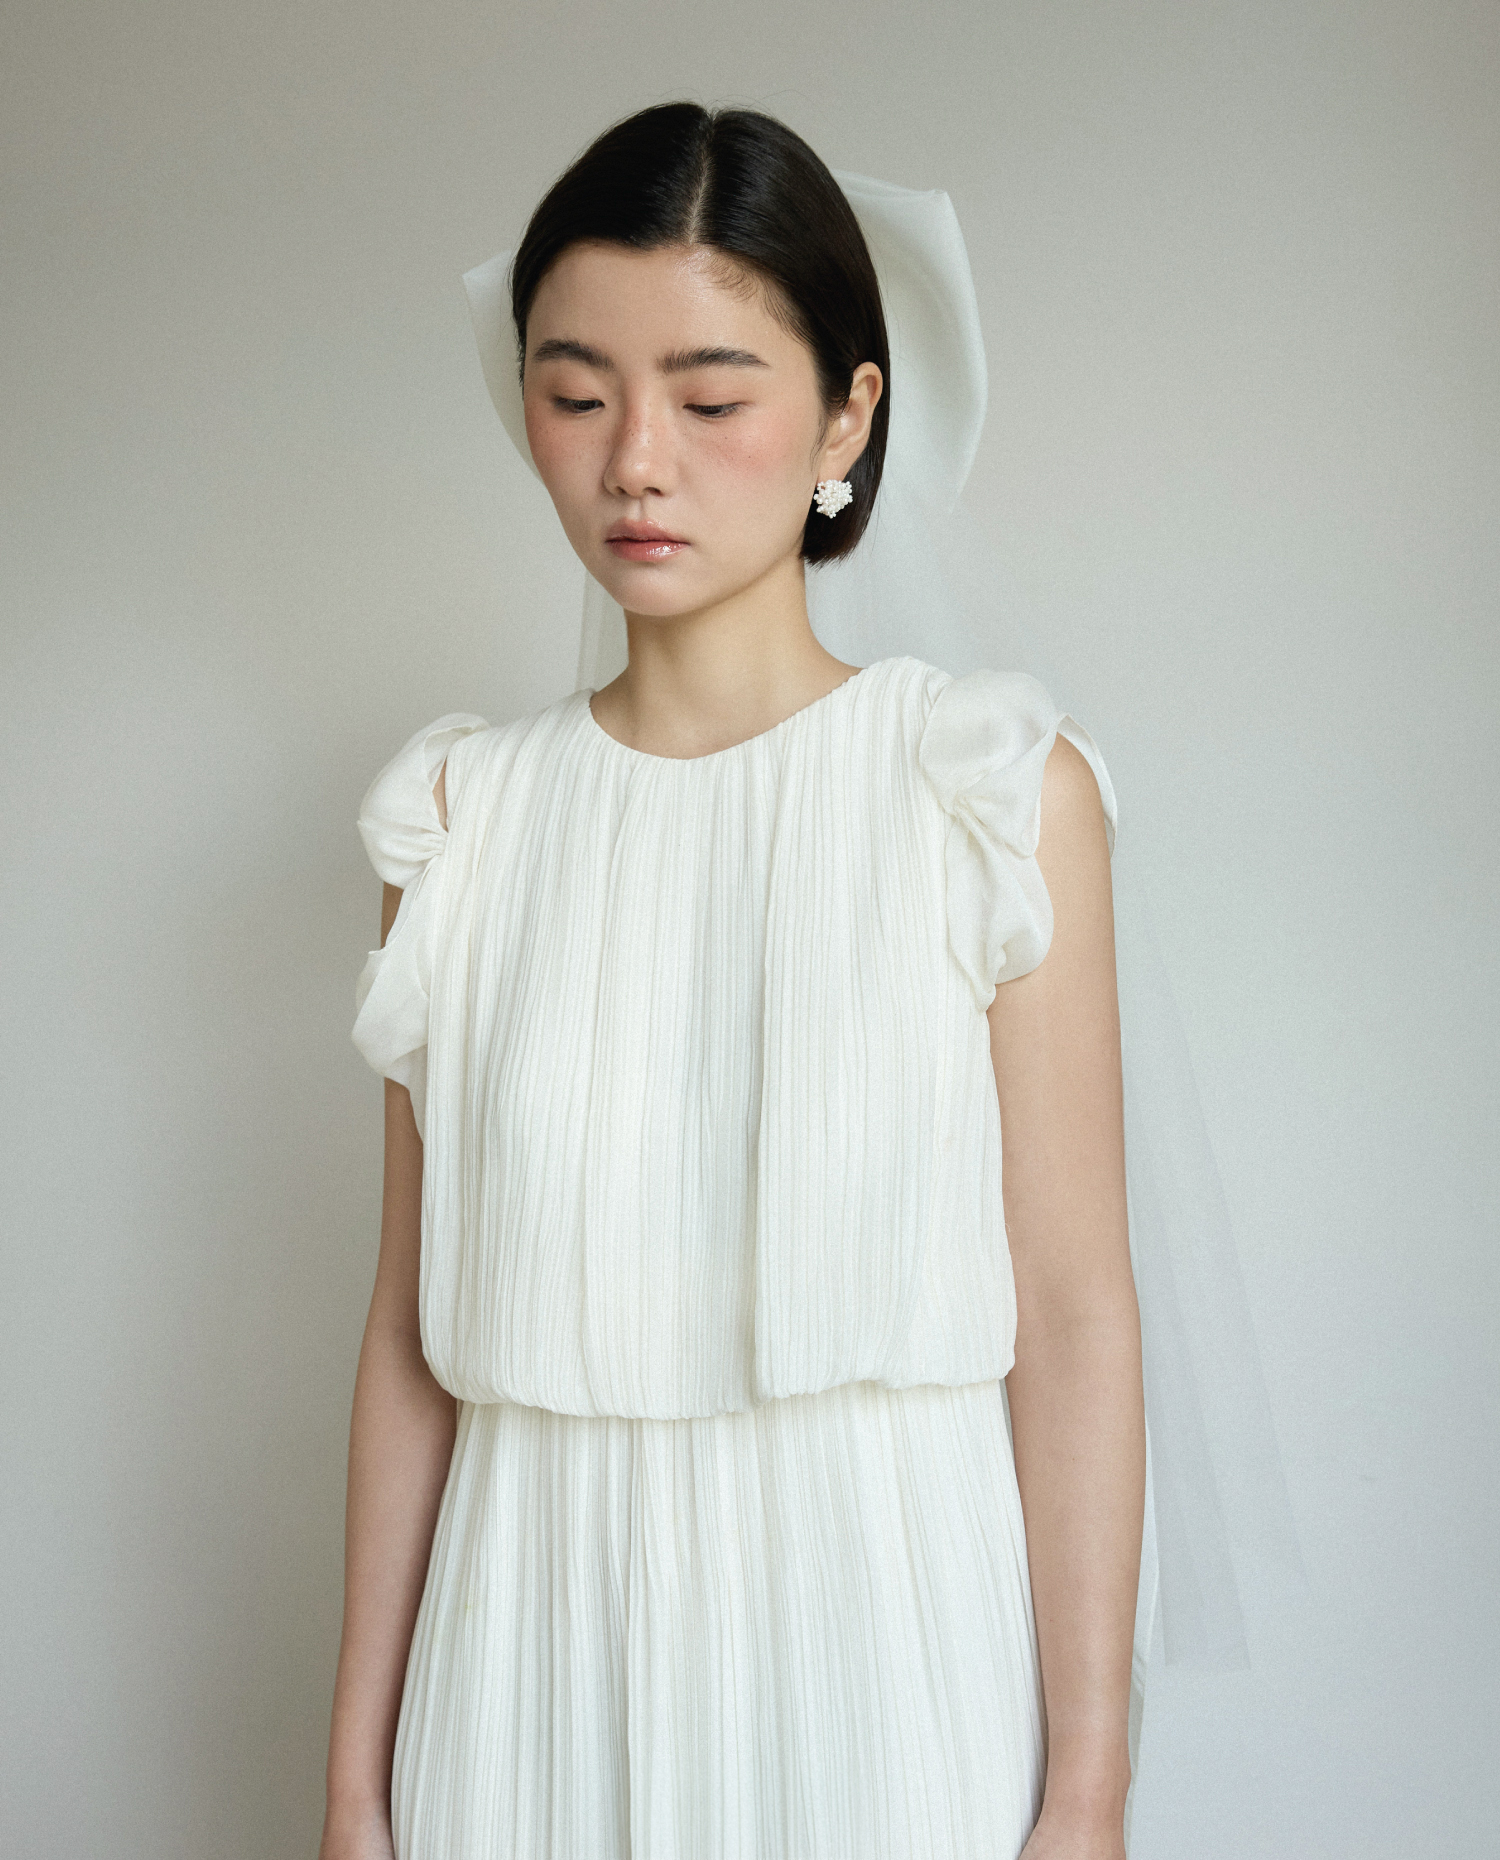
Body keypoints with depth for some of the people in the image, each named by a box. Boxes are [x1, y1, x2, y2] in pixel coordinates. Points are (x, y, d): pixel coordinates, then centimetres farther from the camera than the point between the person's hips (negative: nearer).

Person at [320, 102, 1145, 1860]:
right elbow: (414, 1328, 3)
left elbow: (1074, 1313, -8)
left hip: (891, 1626, -2)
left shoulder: (995, 788, -7)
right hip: (540, 1658, 3)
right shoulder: (464, 817, 1)